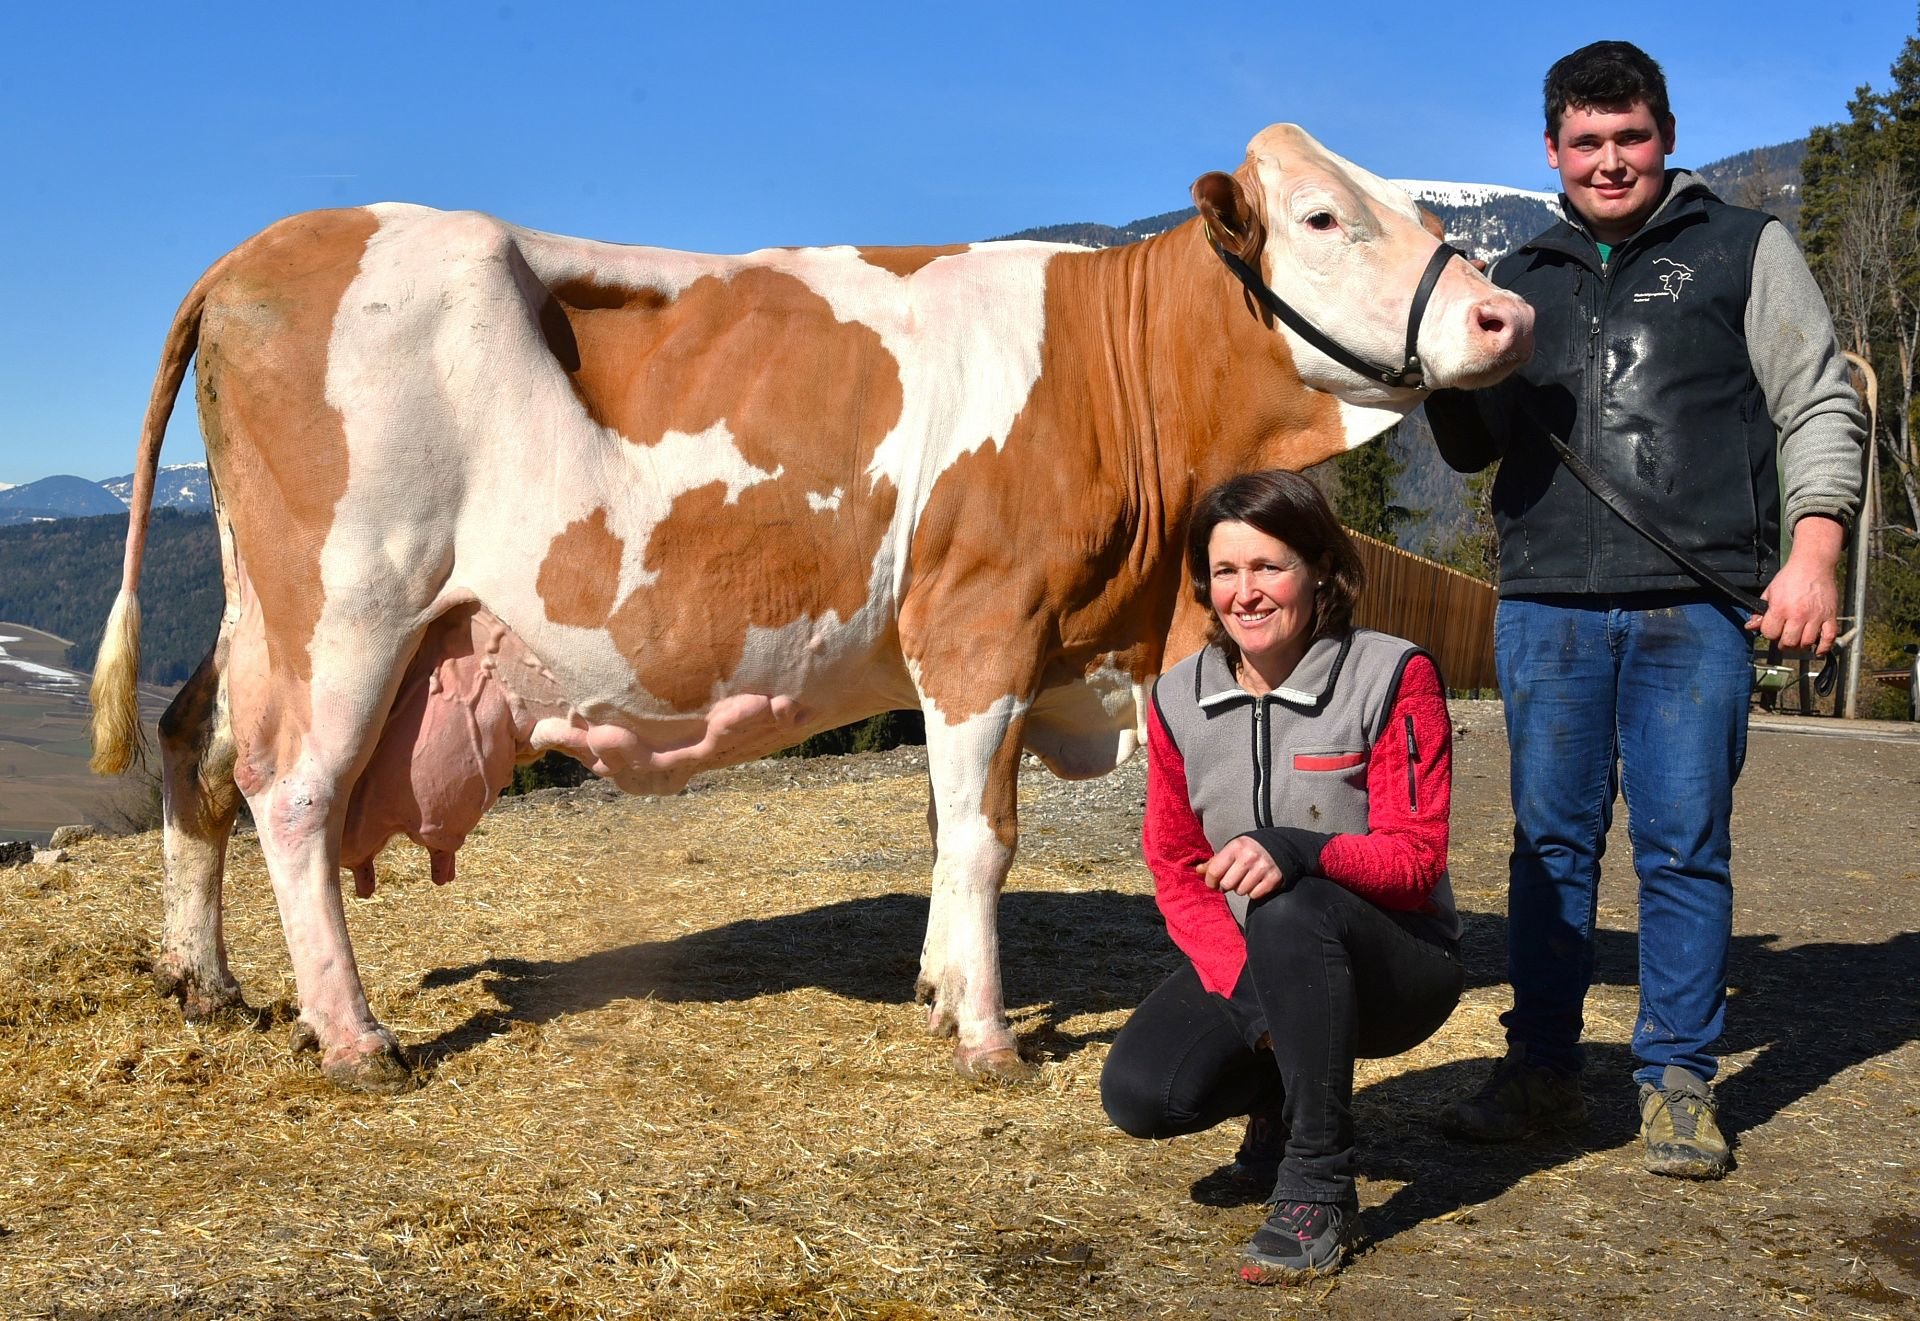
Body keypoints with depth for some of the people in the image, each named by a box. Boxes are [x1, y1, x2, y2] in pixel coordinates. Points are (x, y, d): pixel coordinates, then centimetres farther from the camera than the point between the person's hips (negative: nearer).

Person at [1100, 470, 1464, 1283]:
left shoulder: (1393, 677, -14)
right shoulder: (1179, 699, -1)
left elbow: (1415, 858, -18)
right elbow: (1174, 868, 2)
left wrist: (1295, 851, -39)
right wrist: (1243, 987, -14)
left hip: (1394, 965, -4)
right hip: (1242, 964, 4)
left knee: (1291, 913, -38)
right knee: (1140, 1092, -22)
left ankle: (1318, 1194, -22)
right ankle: (1283, 1090, 14)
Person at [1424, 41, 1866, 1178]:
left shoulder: (1745, 250, 10)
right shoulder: (1520, 281, 18)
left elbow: (1821, 408, 6)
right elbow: (1473, 447, 21)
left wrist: (1814, 552, -7)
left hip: (1699, 606, -2)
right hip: (1547, 604, 3)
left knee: (1686, 845, 0)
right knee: (1553, 838, 5)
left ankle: (1680, 1083, 12)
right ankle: (1543, 1072, 15)